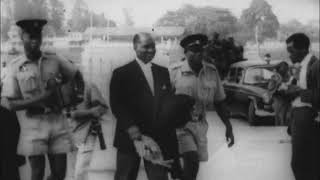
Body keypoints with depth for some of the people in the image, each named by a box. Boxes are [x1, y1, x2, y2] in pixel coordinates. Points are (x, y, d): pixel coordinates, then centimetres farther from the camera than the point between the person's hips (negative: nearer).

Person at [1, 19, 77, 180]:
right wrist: (39, 99, -17)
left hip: (57, 122, 3)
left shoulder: (54, 60, 5)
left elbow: (74, 74, 20)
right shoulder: (15, 67, -2)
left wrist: (56, 83, 3)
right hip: (33, 126, -3)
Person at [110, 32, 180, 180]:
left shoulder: (163, 72, 12)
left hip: (159, 138, 3)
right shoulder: (122, 73, -4)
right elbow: (117, 107, -11)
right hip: (129, 138, -3)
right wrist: (136, 135, -19)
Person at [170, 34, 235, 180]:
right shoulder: (175, 72, -10)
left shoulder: (212, 72, 0)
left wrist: (228, 126, 4)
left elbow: (219, 101, 8)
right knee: (192, 160, -21)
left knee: (193, 165, 8)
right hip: (180, 124, -4)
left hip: (200, 125, 4)